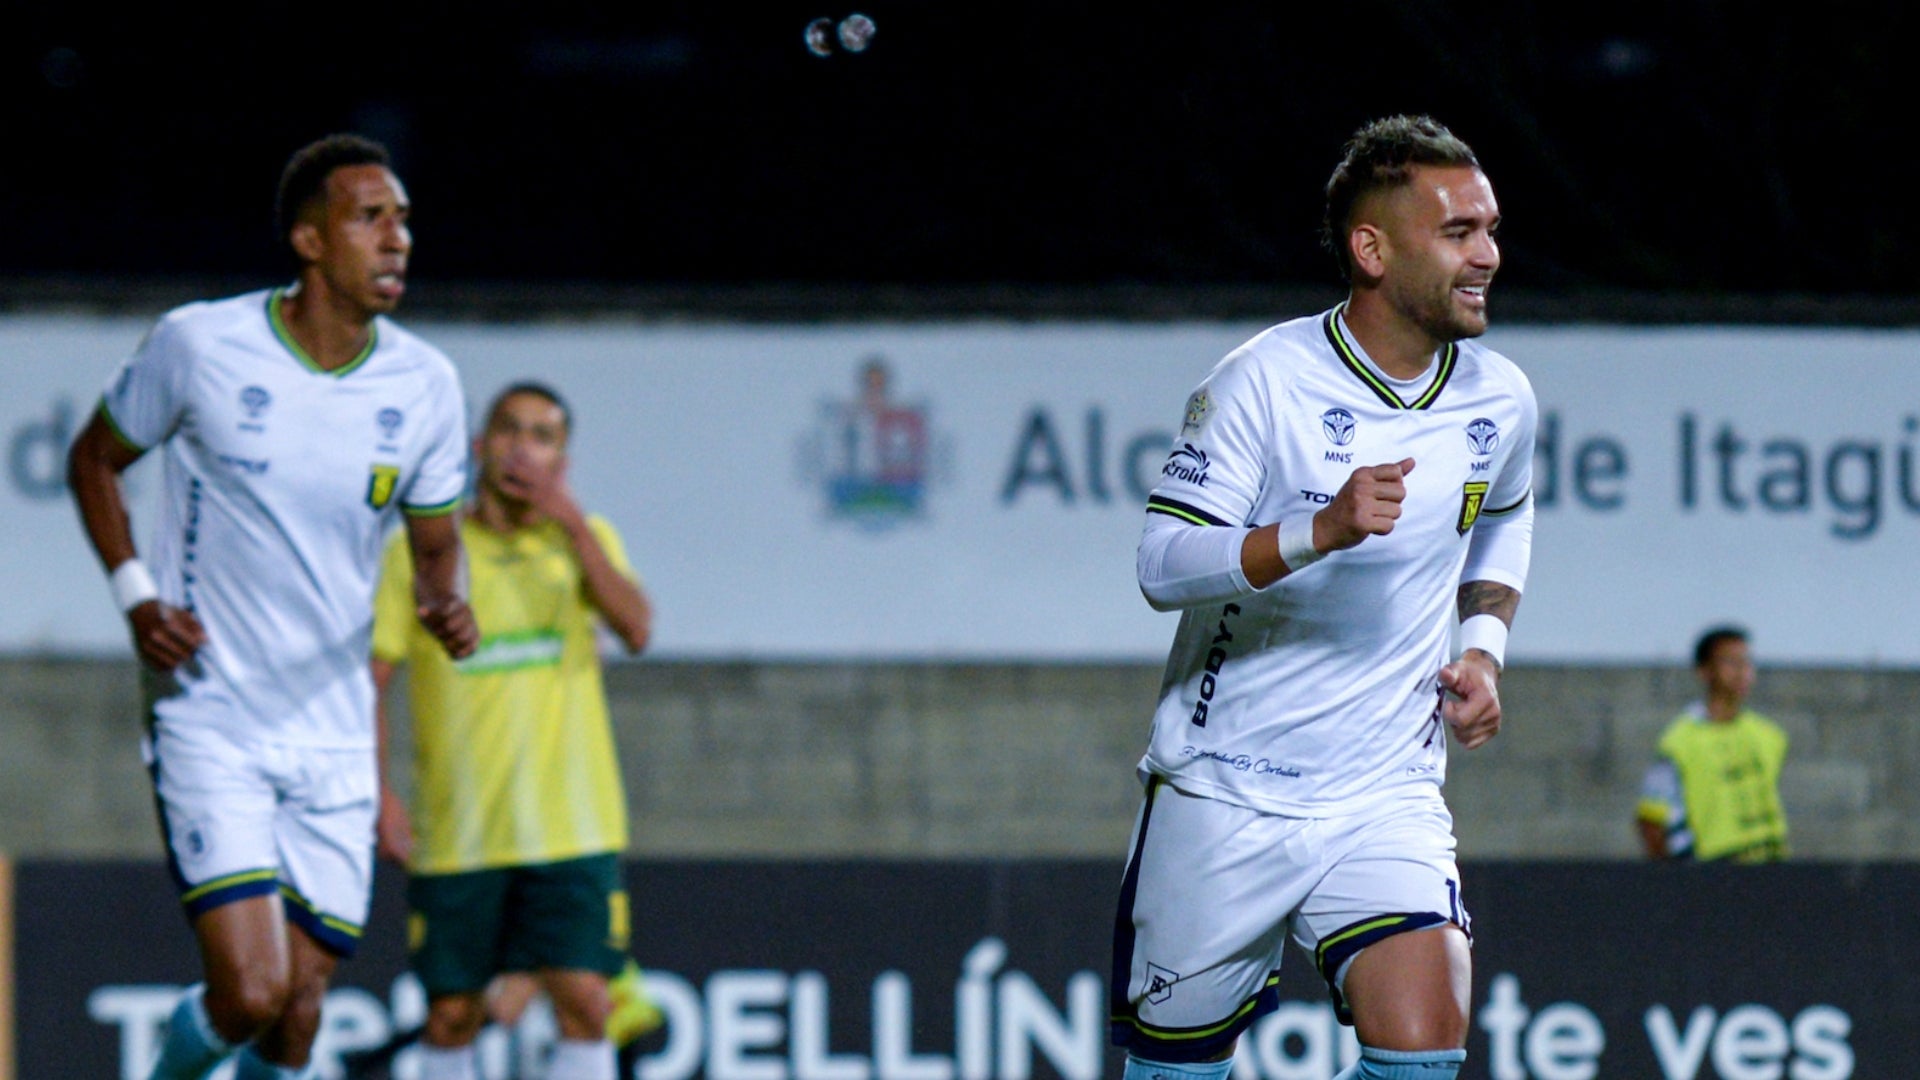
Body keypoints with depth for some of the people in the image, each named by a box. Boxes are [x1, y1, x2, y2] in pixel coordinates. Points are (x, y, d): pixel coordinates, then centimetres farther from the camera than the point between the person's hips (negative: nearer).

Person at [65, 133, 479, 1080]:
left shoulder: (424, 386, 2)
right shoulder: (199, 345, -8)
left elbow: (434, 543, 15)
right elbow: (94, 460, 8)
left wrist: (443, 605, -9)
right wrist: (136, 596, -6)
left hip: (335, 742, 4)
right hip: (211, 724, -4)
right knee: (251, 993, -17)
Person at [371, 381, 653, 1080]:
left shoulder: (586, 540, 7)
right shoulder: (422, 551, 2)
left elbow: (635, 628, -12)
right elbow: (370, 678, 1)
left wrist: (573, 525, -20)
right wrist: (377, 792, -12)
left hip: (572, 831, 0)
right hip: (456, 833, 0)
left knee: (583, 1003, -11)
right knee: (451, 1016, 3)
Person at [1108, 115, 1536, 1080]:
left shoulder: (1499, 401, 2)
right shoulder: (1264, 382, -13)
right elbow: (1163, 565, -19)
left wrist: (1484, 644, 7)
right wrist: (1322, 530, -32)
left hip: (1388, 794, 3)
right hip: (1221, 794, -3)